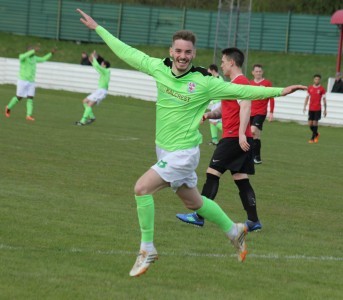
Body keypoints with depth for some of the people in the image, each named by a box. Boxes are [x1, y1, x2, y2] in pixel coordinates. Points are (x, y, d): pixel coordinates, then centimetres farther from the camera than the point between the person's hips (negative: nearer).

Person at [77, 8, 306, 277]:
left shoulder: (204, 83, -15)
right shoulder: (159, 68, -3)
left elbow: (241, 91, -10)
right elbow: (127, 52, 6)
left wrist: (279, 91, -15)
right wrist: (97, 28, 10)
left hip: (183, 152, -6)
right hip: (164, 150, 6)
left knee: (142, 188, -19)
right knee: (193, 202, 19)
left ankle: (147, 249, -6)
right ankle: (234, 231, 41)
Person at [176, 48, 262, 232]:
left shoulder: (240, 82, -10)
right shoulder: (234, 83, 22)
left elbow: (246, 107, -21)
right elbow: (225, 110, 28)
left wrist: (241, 134, -29)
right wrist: (209, 114, 8)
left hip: (234, 138, -10)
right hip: (236, 139, 10)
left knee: (212, 173, -6)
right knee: (241, 179, 7)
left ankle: (199, 216, -5)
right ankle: (253, 221, 4)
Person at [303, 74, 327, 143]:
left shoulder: (322, 89, -3)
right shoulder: (310, 88, 7)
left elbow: (324, 99, 1)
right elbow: (307, 97, 13)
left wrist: (325, 109, 0)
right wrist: (304, 106, 5)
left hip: (318, 109, -3)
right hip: (311, 108, 3)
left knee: (315, 123, -6)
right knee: (310, 124, 3)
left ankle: (312, 138, 3)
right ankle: (316, 134, 28)